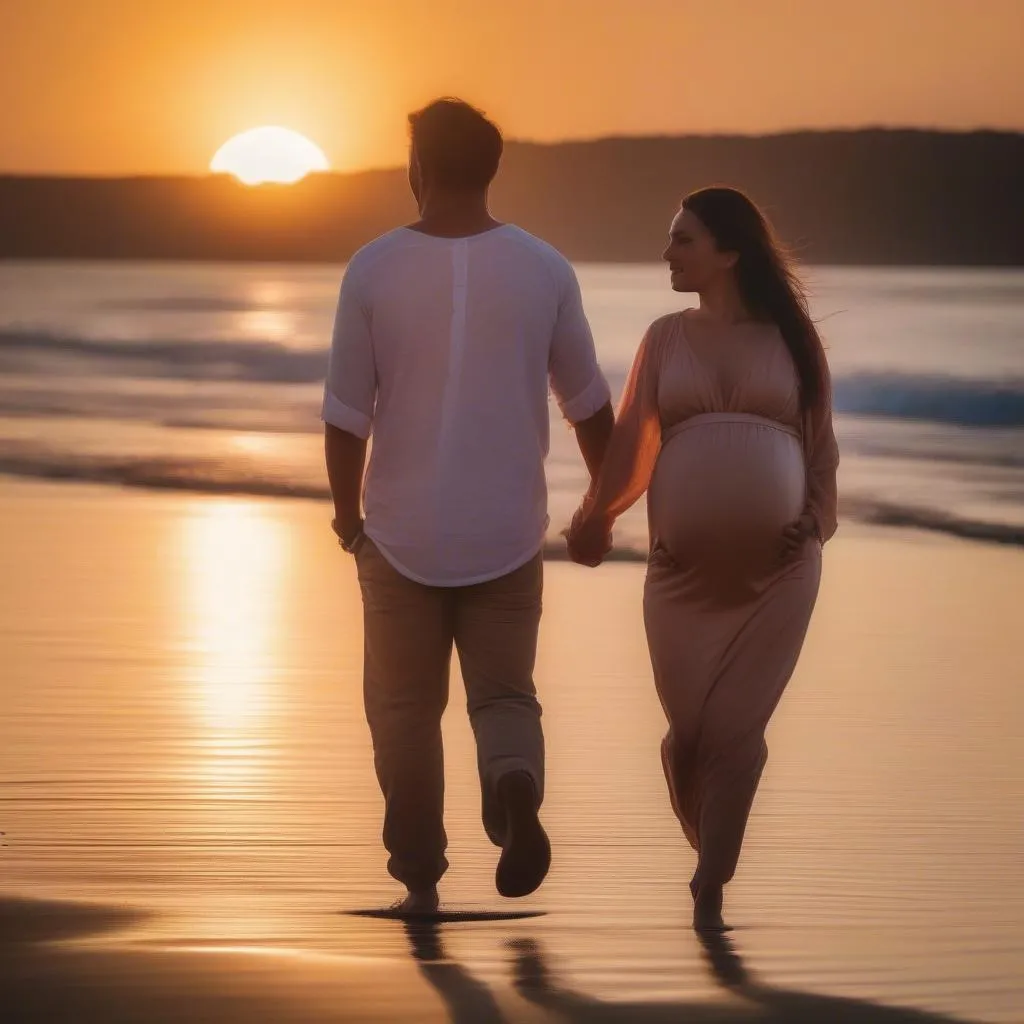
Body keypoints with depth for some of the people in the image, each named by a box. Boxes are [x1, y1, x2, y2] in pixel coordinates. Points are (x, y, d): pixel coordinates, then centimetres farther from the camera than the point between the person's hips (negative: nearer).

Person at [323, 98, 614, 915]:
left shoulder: (373, 271, -9)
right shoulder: (543, 269, -5)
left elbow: (346, 414, -6)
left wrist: (347, 512, 10)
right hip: (506, 534, 1)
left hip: (403, 534, -1)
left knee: (406, 710, 14)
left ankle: (420, 880, 13)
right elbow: (587, 403, 4)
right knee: (503, 695, 14)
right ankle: (516, 791, -17)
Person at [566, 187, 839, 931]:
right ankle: (714, 856, 29)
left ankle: (710, 890, 0)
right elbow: (631, 443, 3)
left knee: (734, 730, -8)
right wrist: (596, 516, -13)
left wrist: (817, 521, -7)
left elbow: (822, 448, 10)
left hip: (776, 567, -1)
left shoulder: (791, 339, 5)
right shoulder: (667, 338, 8)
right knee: (690, 728, 3)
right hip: (684, 567, 2)